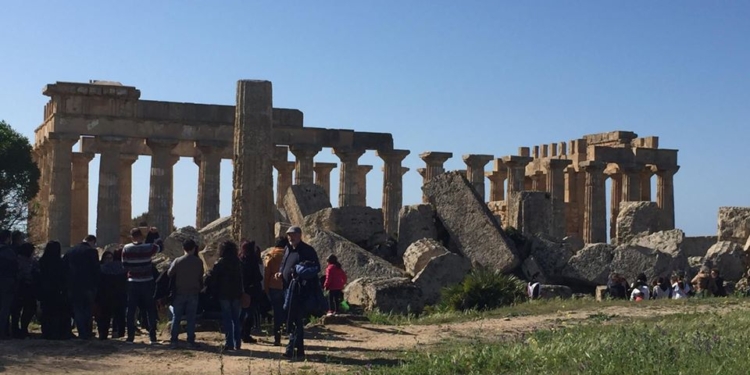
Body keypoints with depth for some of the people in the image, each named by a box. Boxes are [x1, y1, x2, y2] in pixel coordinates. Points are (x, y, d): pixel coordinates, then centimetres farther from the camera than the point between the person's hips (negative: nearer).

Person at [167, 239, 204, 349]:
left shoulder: (178, 261, -6)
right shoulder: (198, 262, -4)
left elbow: (169, 274, 0)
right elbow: (201, 277, 3)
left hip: (180, 293, 0)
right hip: (193, 293, 0)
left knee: (176, 317, 7)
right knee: (191, 318, 5)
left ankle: (173, 340, 5)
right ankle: (191, 341, 2)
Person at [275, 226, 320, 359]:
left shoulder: (307, 250, -6)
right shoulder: (287, 249, 17)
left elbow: (316, 267, -9)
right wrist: (280, 272, 8)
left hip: (300, 291, -8)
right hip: (288, 288, 8)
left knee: (295, 321, -10)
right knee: (290, 320, 12)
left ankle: (292, 348, -10)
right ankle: (299, 350, 20)